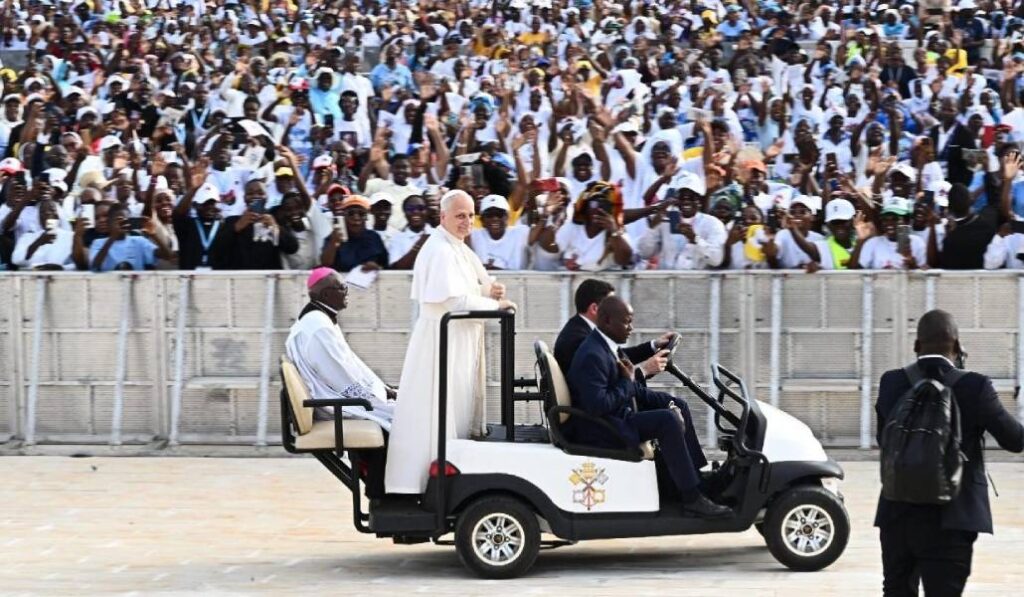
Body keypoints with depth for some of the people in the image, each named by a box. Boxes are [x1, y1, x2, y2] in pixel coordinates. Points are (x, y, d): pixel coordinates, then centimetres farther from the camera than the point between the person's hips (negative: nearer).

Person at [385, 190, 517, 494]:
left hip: (462, 342, 10)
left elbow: (471, 289, 19)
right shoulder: (440, 251, -17)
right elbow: (453, 300, -25)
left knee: (460, 409, 12)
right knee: (444, 410, -8)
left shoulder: (461, 249, 15)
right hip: (444, 340, -10)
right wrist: (495, 305, -19)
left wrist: (491, 290, -3)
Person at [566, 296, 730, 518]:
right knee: (667, 420, -25)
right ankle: (692, 500, -21)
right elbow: (598, 406, -31)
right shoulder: (592, 356, -23)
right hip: (598, 433, -11)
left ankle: (700, 478, 19)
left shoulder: (608, 347, 10)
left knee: (679, 407, 15)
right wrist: (627, 381, -18)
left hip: (618, 416, 11)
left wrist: (669, 403, 1)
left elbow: (635, 392, 14)